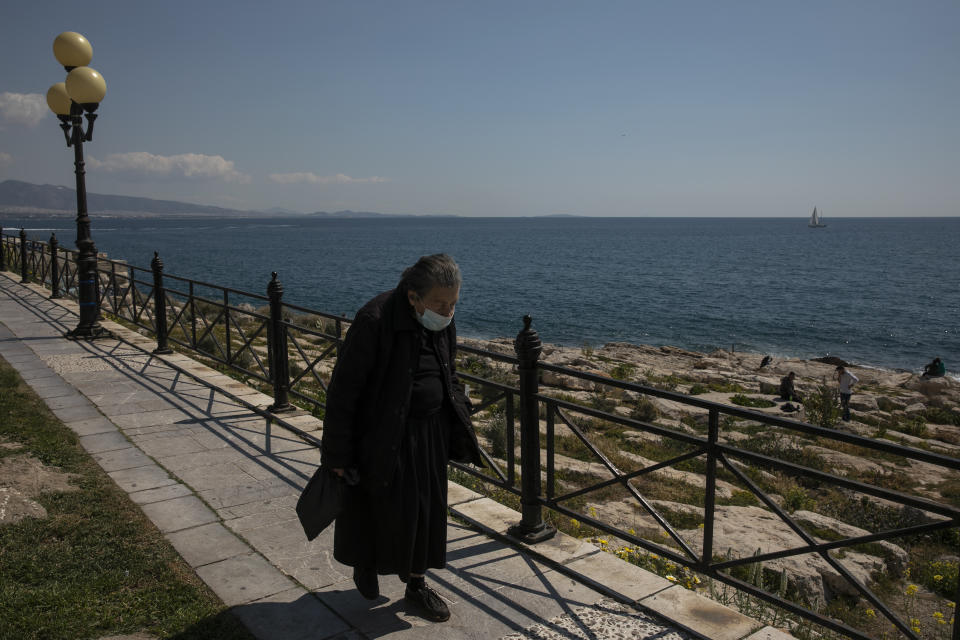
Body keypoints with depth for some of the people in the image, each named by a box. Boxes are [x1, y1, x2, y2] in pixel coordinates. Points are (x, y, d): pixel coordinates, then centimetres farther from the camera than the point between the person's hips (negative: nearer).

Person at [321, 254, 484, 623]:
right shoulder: (375, 321, -25)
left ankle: (416, 585, 33)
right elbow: (344, 388, -20)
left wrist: (462, 427, 7)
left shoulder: (442, 323, -4)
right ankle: (364, 563, 43)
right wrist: (337, 453, -16)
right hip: (381, 436, -5)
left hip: (429, 434, 6)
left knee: (424, 508, 13)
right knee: (373, 506, 12)